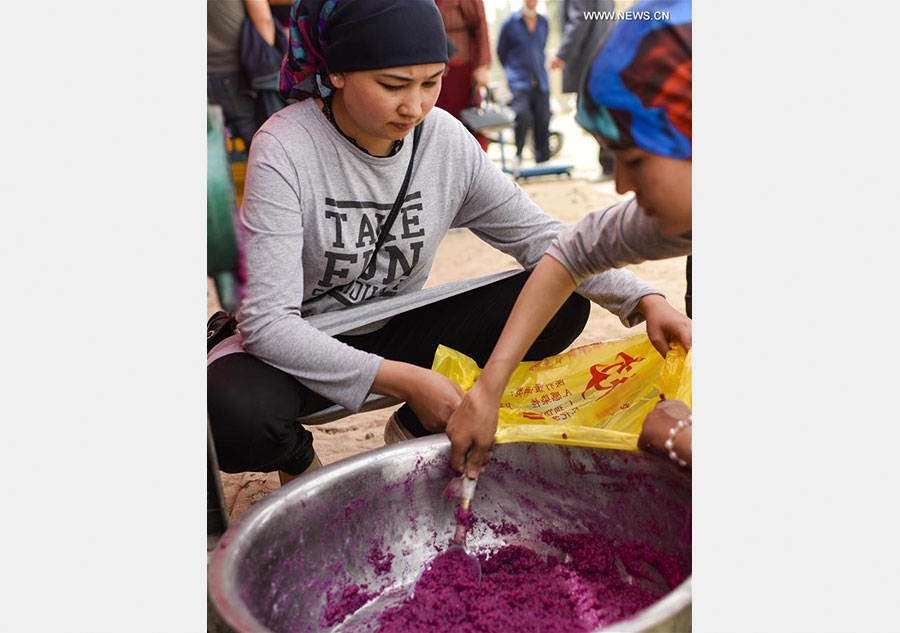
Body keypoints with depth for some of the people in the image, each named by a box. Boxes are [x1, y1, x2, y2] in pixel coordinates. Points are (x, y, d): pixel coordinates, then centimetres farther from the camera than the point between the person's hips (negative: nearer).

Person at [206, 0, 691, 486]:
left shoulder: (447, 140, -9)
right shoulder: (284, 149, -22)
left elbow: (538, 235, -4)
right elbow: (267, 321, -26)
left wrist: (644, 300, -19)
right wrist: (406, 380, -33)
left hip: (397, 332, 4)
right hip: (304, 351, -3)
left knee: (564, 305, -13)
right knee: (229, 413, -37)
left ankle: (413, 430, 4)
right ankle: (299, 457, 2)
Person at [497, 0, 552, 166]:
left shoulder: (544, 22, 13)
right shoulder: (509, 23, 1)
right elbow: (501, 52, 11)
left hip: (540, 82, 4)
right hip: (519, 82, -4)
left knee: (543, 121, -2)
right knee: (524, 117, -23)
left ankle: (543, 161, 8)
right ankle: (518, 153, 1)